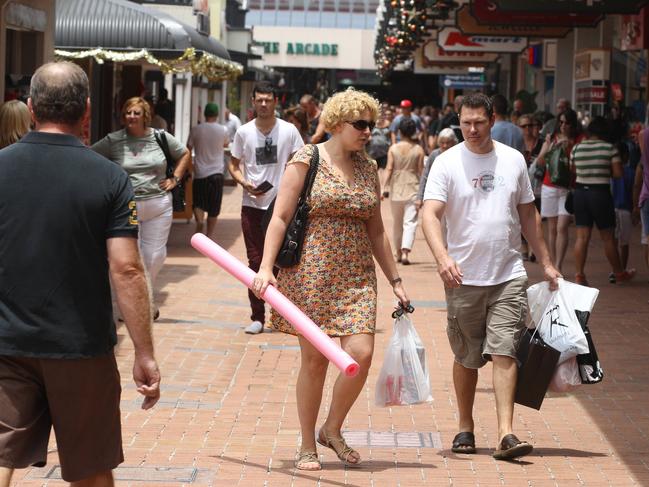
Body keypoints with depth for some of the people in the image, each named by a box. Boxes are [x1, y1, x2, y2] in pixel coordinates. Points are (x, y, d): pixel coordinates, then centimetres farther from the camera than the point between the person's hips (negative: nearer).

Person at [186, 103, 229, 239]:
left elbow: (188, 149, 0)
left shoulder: (196, 130, -5)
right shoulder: (223, 130, -4)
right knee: (214, 206, 8)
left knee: (198, 202, 11)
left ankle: (199, 220, -15)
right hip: (216, 172, 0)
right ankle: (210, 233, 11)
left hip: (200, 172, 0)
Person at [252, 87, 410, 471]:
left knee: (362, 353, -10)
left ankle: (333, 430, 13)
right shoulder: (307, 161, -3)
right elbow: (280, 218, -6)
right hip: (311, 272, -4)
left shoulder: (368, 168, 12)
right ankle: (308, 447, 15)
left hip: (357, 277, 4)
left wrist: (395, 280, 15)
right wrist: (266, 267, -17)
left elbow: (376, 232, 17)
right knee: (314, 360, 0)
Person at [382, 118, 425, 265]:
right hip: (412, 188, -2)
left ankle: (399, 252, 25)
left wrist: (385, 187, -6)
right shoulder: (418, 149, -4)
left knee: (397, 222, 16)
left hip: (396, 188, 2)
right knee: (410, 222, -5)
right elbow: (421, 170, -2)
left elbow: (389, 169, -7)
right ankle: (405, 252, -21)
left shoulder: (393, 149, -2)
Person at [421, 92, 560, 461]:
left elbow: (528, 214, 17)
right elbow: (430, 214, -14)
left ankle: (506, 434, -13)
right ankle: (466, 428, 24)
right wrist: (443, 257, -30)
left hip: (509, 276, 1)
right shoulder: (447, 163, -3)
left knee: (505, 352, -9)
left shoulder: (513, 160, 7)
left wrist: (546, 262, 16)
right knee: (467, 358, 9)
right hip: (464, 278, -1)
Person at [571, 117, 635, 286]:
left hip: (580, 192, 3)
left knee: (582, 237, 4)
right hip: (601, 193, -3)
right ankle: (619, 273, 22)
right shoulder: (609, 148, -8)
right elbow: (619, 173, -9)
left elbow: (572, 170, 7)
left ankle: (579, 275, -1)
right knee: (608, 237, 8)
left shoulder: (576, 148, 1)